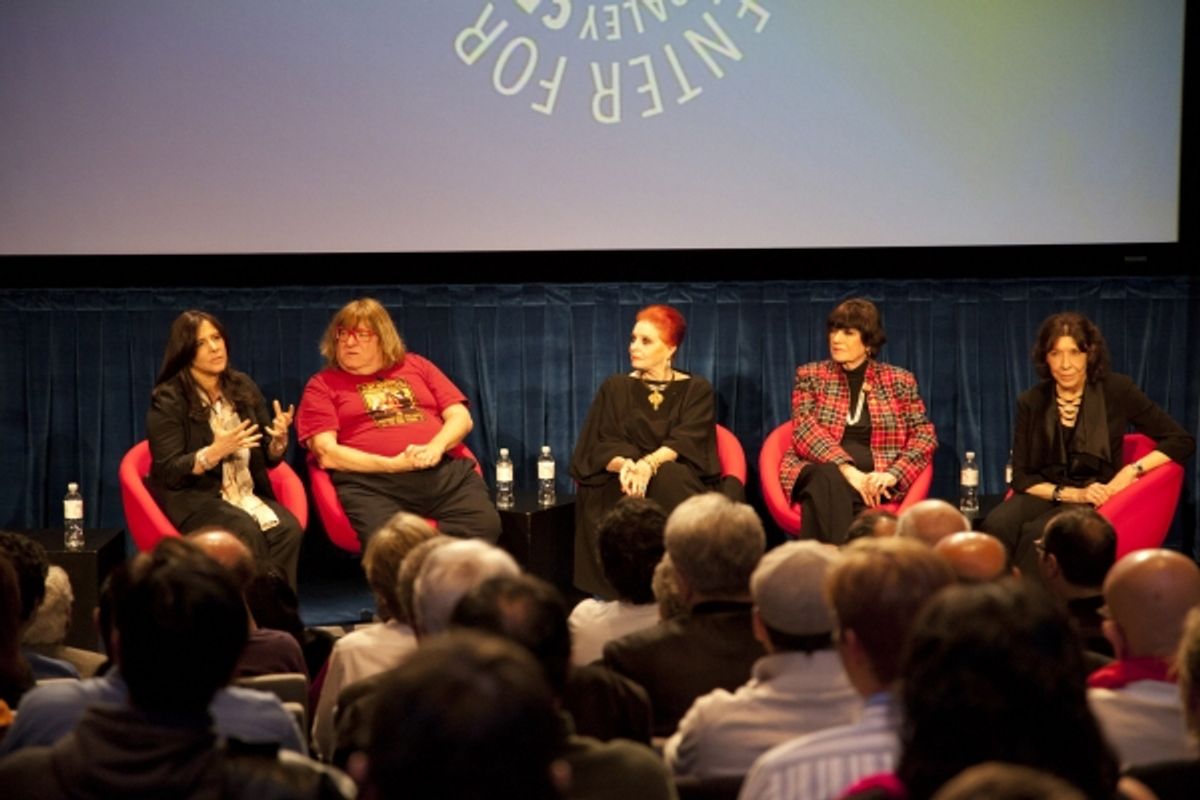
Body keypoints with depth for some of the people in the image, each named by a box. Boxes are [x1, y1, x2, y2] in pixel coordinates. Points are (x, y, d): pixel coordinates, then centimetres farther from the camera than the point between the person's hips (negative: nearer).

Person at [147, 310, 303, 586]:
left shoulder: (242, 386, 10)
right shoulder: (168, 399, -6)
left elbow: (269, 458, 12)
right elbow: (169, 473, -11)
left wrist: (279, 438, -12)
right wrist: (216, 452, -25)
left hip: (248, 494, 5)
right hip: (194, 499, -4)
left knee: (288, 530, -27)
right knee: (246, 534, -34)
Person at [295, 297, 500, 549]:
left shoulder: (416, 366, 25)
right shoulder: (322, 385, 14)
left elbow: (461, 418, 19)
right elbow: (327, 454, 1)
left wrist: (435, 447, -4)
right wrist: (393, 464, -9)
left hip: (445, 471, 3)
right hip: (371, 481, -3)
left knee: (484, 525, -27)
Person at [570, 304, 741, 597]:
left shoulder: (696, 390, 8)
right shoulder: (615, 388, 12)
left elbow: (686, 442, -9)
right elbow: (600, 446, 2)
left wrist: (649, 465, -30)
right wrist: (625, 465, -23)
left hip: (681, 481, -1)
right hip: (622, 481, 1)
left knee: (668, 477, -38)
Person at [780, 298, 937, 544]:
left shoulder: (899, 380, 12)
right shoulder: (810, 375, 11)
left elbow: (925, 435, 6)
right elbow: (805, 430, -3)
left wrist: (892, 474, -13)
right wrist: (846, 469, -20)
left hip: (871, 479, 0)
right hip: (819, 471, 0)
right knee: (830, 478, -37)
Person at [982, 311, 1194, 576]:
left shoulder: (1116, 391, -2)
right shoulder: (1032, 403, 4)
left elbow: (1182, 441, 1)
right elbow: (1022, 477, 5)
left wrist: (1131, 471, -13)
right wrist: (1071, 494, -13)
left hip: (1095, 502, -2)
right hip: (1046, 494, 2)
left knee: (1036, 533, -35)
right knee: (997, 526, -33)